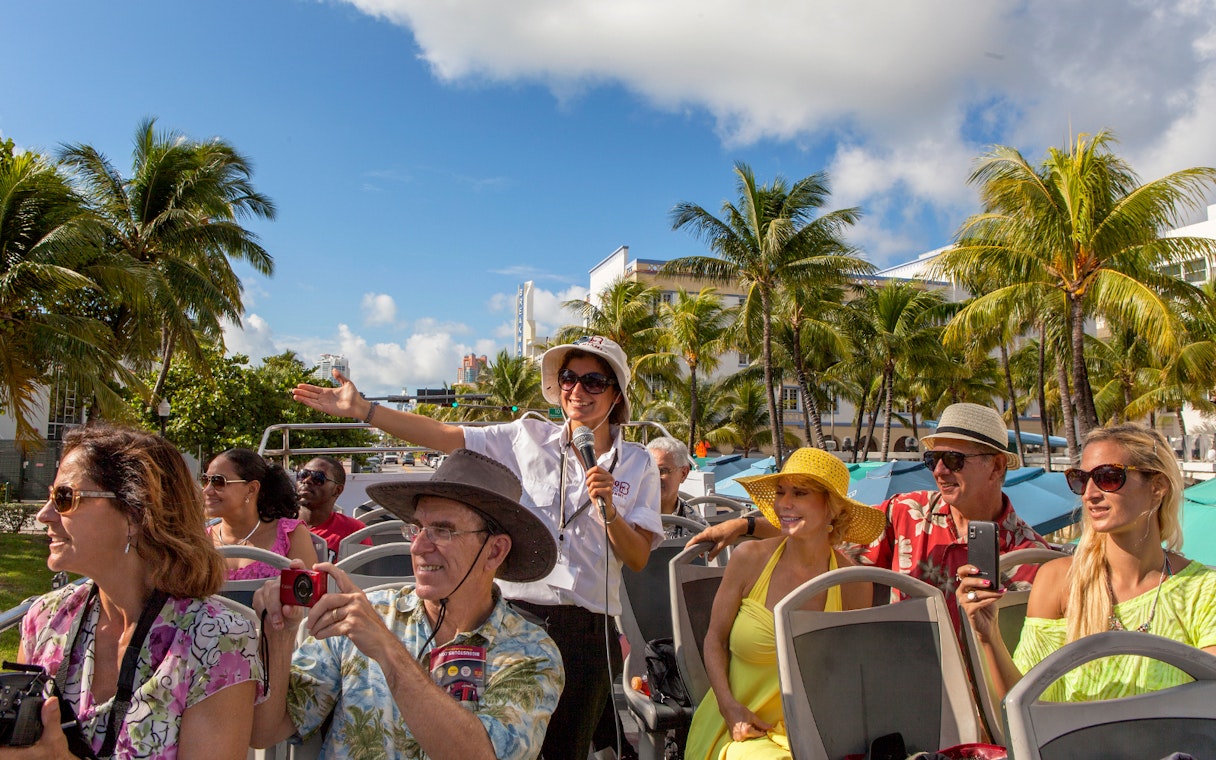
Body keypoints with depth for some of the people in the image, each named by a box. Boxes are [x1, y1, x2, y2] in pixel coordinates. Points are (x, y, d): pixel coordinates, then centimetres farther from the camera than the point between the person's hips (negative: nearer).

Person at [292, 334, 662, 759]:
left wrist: (609, 511, -16)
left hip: (587, 630, 1)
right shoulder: (528, 438, 3)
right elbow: (443, 436, -3)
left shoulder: (637, 465, 4)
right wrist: (361, 409, -9)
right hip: (518, 615, 0)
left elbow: (638, 560, 1)